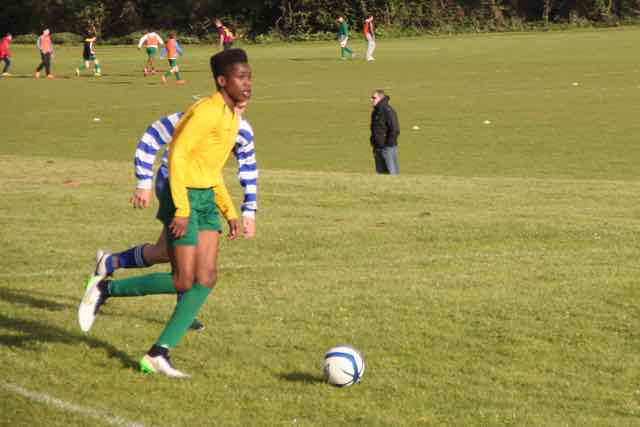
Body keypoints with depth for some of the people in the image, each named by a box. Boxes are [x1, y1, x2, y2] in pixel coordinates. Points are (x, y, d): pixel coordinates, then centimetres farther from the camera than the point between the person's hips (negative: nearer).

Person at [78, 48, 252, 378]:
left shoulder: (233, 116, 13)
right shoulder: (207, 112, -17)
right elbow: (177, 156, -22)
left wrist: (229, 212, 19)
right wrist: (182, 210, -25)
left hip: (207, 199, 9)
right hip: (184, 197, -9)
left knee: (207, 278, -1)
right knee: (182, 281, -10)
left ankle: (158, 354, 0)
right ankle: (105, 289, 8)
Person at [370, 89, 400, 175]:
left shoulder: (388, 111, -13)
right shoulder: (375, 112, 14)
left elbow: (395, 129, -17)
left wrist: (389, 144, -17)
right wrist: (373, 143, 15)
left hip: (388, 148, -9)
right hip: (378, 148, 9)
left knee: (392, 172, -7)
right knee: (380, 171, 11)